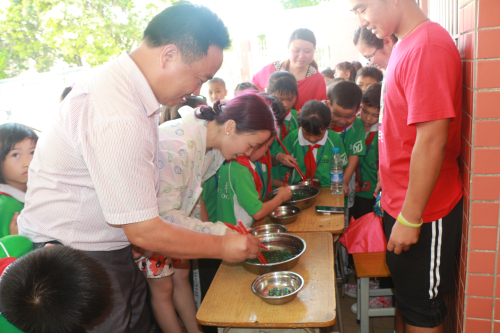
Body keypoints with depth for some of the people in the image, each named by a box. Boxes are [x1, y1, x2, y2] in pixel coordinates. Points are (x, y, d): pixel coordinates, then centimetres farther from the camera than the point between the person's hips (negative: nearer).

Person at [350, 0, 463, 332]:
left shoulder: (428, 47, -21)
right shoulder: (405, 46, 8)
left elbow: (431, 140, -25)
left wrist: (410, 219, -20)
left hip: (423, 212, -8)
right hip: (401, 204, 9)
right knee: (404, 294, 23)